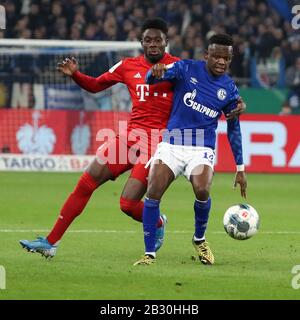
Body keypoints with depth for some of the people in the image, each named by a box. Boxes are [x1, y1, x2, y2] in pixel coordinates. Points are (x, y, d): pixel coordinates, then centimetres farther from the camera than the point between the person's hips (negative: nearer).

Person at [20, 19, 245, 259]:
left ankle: (158, 223, 21)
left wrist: (235, 106, -19)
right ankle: (51, 243, 1)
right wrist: (74, 74, 1)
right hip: (131, 136, 5)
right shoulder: (129, 66, 10)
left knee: (128, 203, -14)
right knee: (86, 183, -5)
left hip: (158, 142, -5)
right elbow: (94, 85, 20)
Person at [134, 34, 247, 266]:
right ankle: (149, 254, -4)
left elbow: (234, 128, 14)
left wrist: (240, 168, 14)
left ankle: (200, 240, 3)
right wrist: (155, 73, -40)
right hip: (171, 144, 0)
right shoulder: (187, 69, -1)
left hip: (202, 149, 0)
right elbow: (153, 77, -13)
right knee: (153, 193, -16)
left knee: (202, 191, -26)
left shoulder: (229, 89, 5)